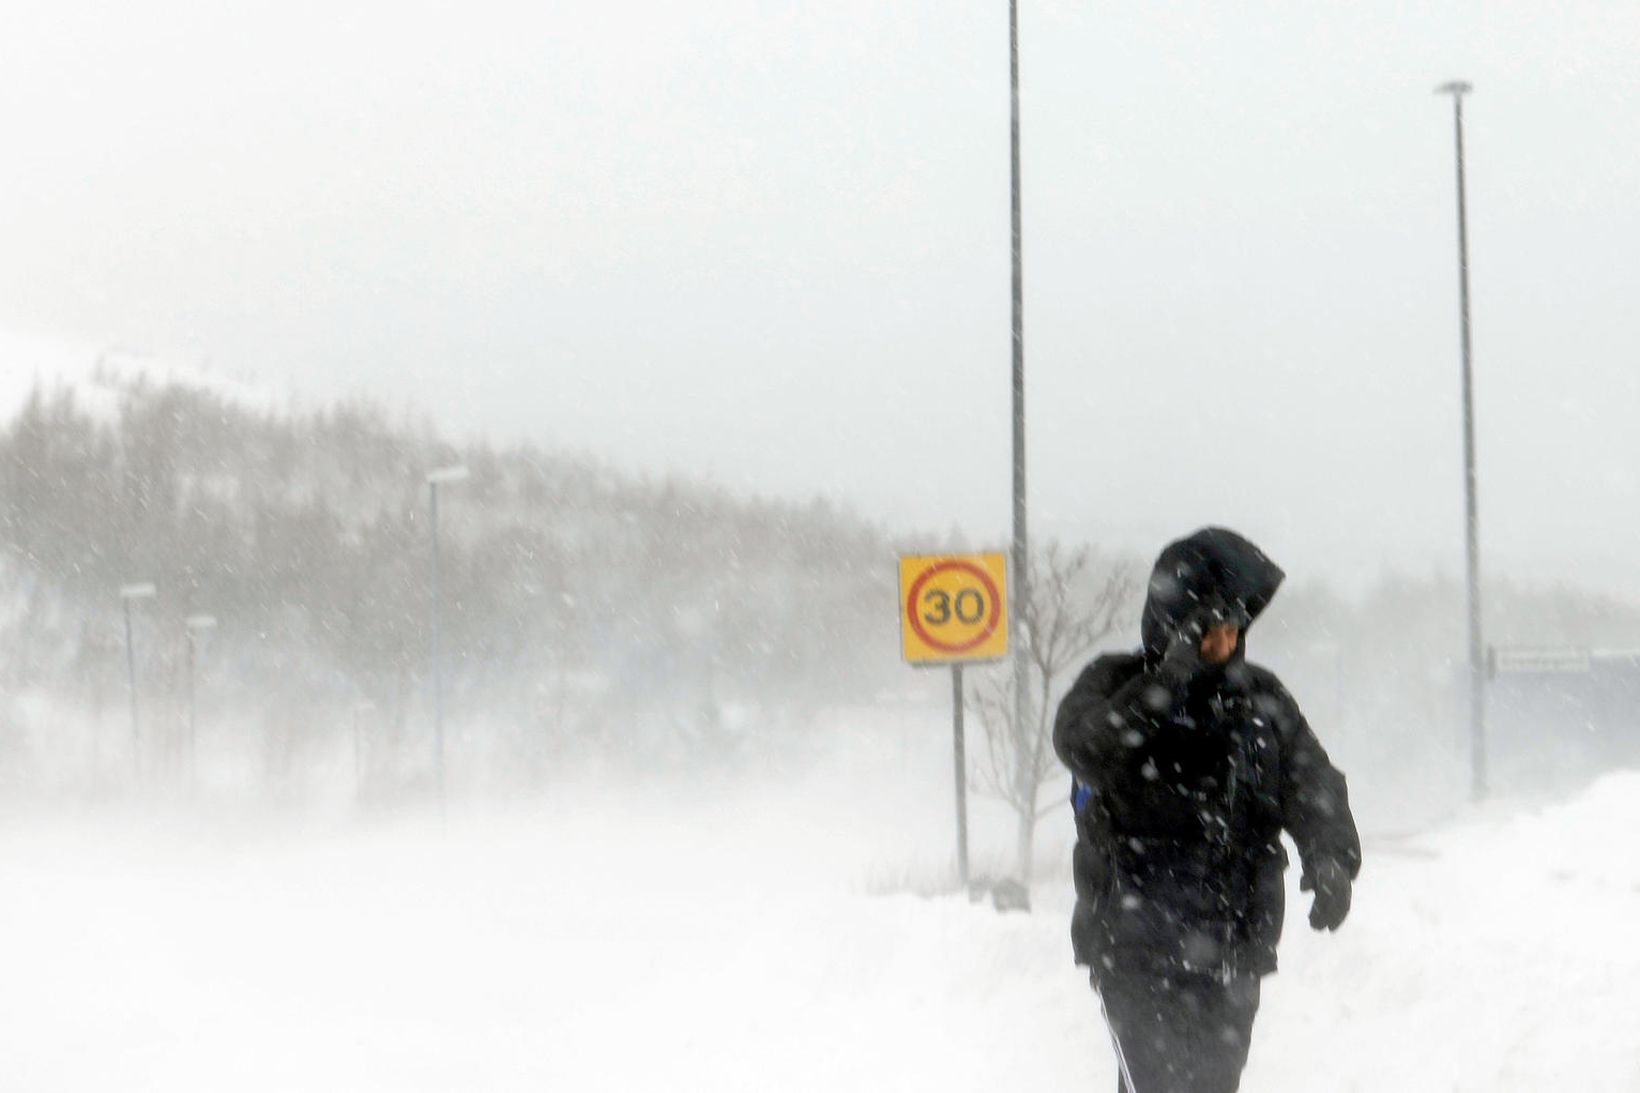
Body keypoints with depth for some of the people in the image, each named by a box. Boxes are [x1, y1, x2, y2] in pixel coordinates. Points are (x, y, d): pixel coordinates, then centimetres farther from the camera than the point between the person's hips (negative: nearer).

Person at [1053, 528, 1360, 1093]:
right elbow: (1086, 749, -21)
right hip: (1135, 944, -5)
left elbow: (1313, 786, 7)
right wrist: (1174, 672, -26)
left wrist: (1332, 862, -13)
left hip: (1234, 946, 5)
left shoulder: (1261, 698, 10)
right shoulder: (1116, 685, -1)